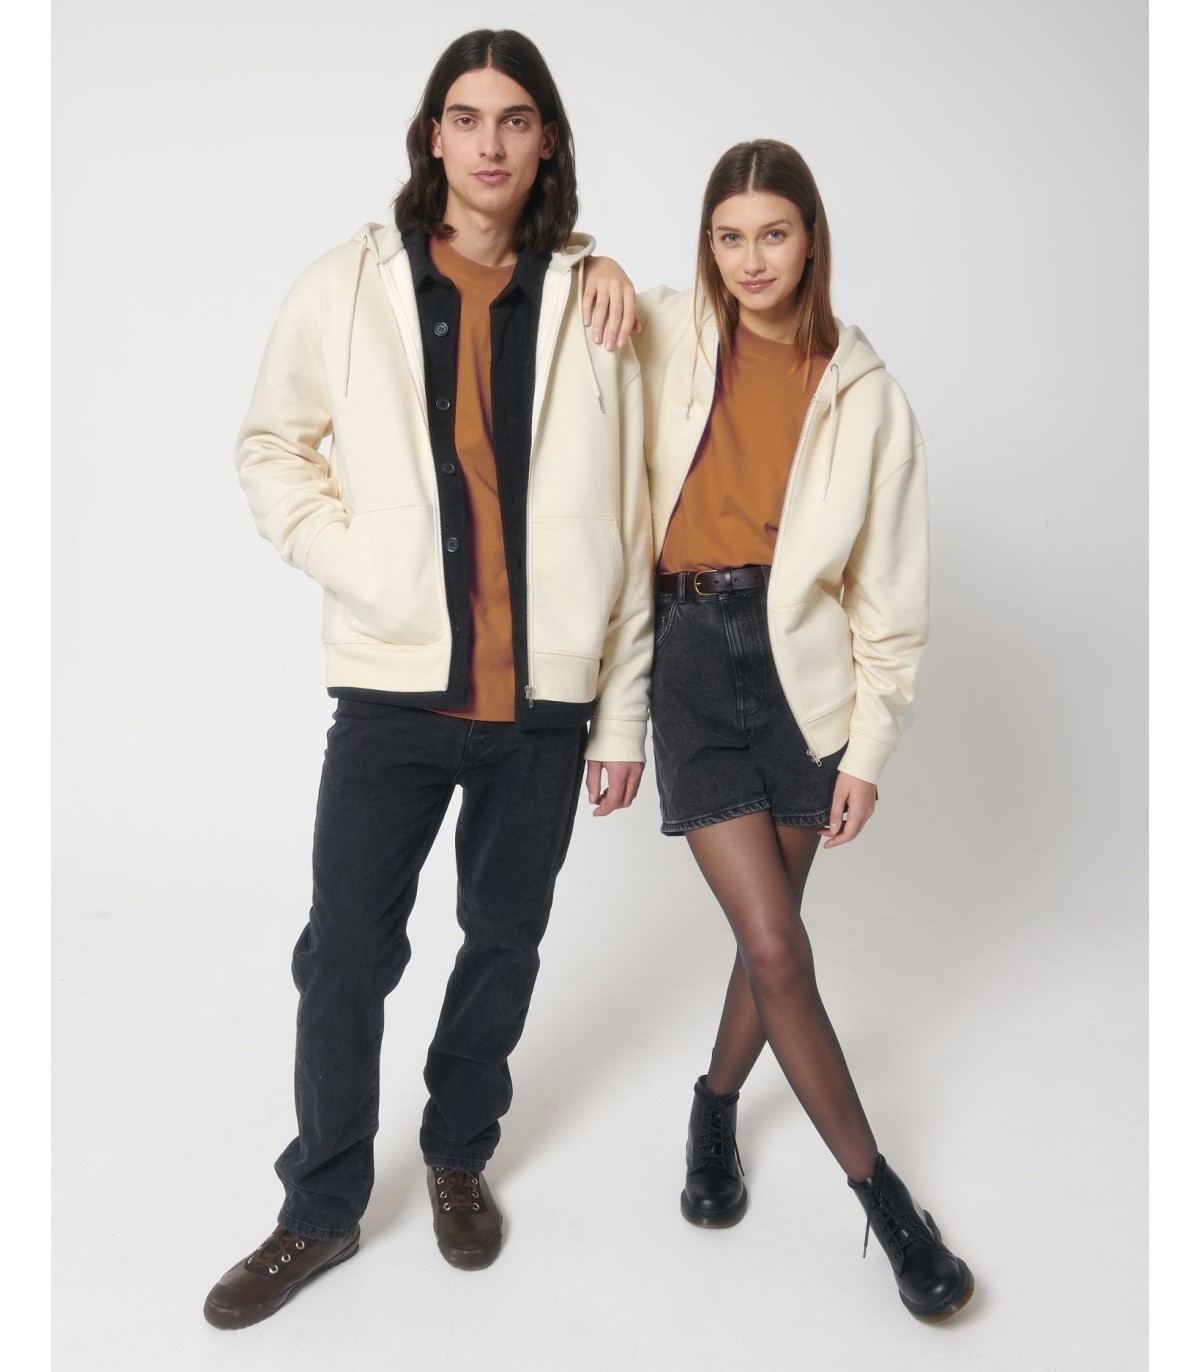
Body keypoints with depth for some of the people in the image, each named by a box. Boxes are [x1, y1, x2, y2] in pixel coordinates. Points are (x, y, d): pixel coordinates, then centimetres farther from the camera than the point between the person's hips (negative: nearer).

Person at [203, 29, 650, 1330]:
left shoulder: (592, 300, 2)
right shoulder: (350, 285, 1)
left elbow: (626, 520, 2)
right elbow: (272, 444, 9)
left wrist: (622, 711, 2)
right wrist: (352, 558, -9)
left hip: (544, 694, 1)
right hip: (394, 685, -1)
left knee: (503, 943, 15)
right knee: (345, 954, 5)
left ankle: (459, 1154, 40)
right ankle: (320, 1208, 28)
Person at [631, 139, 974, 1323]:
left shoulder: (865, 395, 2)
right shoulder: (667, 338, 4)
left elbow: (889, 590, 3)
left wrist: (868, 748, -1)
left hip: (802, 664, 1)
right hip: (692, 652, 0)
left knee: (769, 926, 10)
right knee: (776, 947, -4)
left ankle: (716, 1103, 41)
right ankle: (880, 1194, 15)